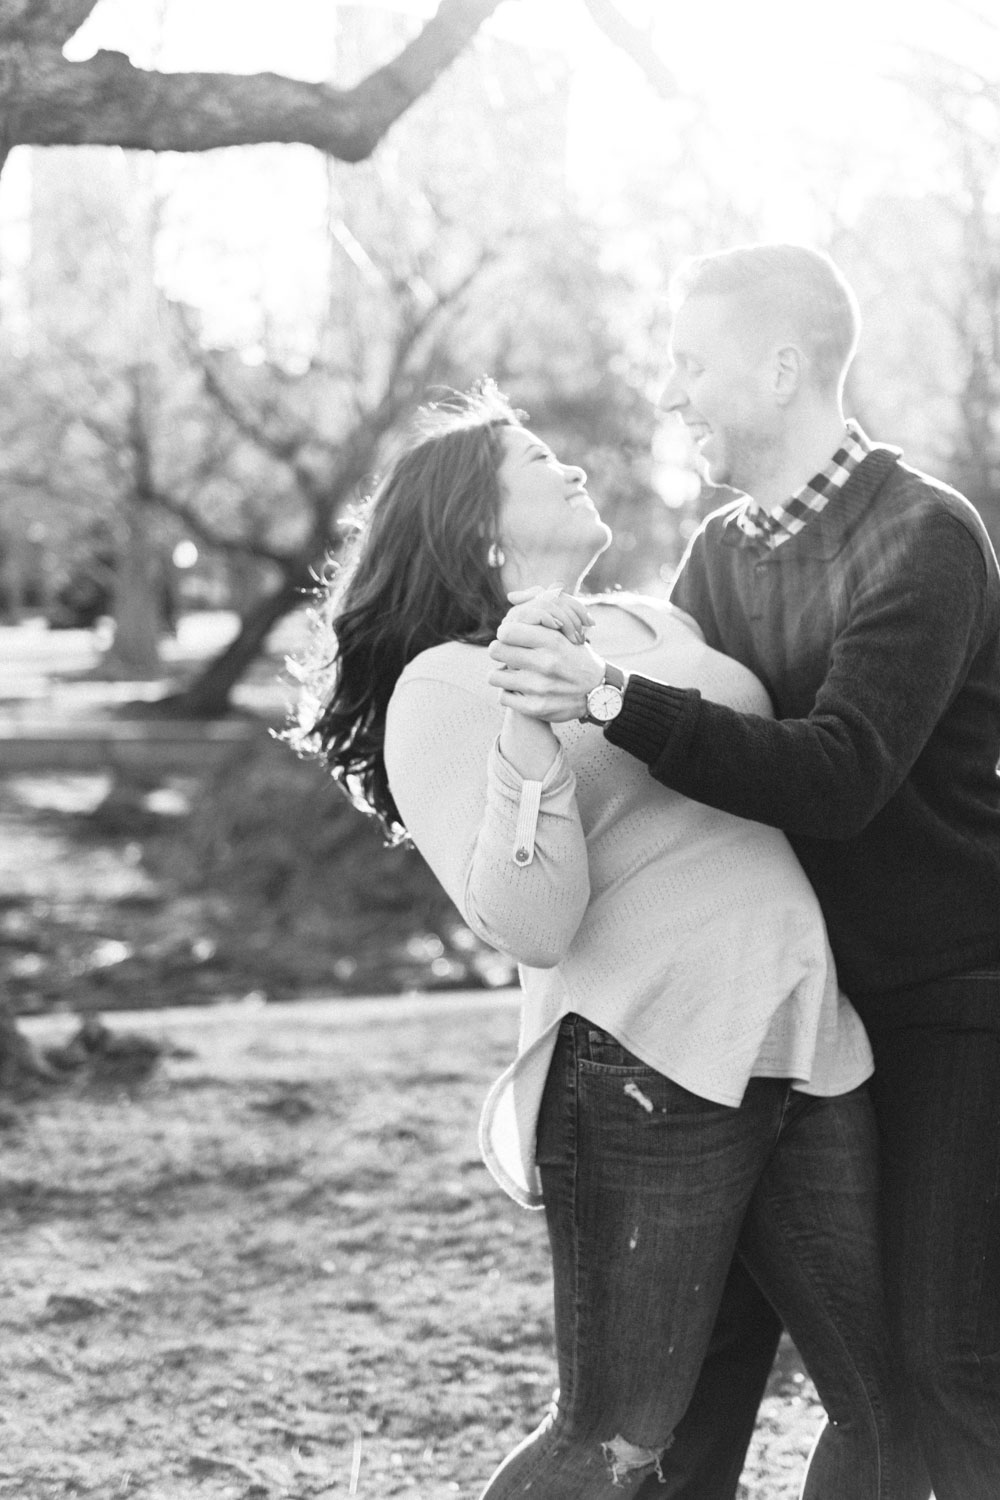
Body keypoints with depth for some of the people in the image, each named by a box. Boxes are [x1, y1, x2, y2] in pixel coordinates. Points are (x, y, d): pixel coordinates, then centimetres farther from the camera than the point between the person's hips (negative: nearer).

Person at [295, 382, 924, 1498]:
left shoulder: (653, 623, 19)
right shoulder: (444, 689, -3)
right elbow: (534, 928, -16)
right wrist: (527, 727, -23)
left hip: (810, 1046, 7)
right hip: (648, 1064, -7)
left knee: (890, 1408, 8)